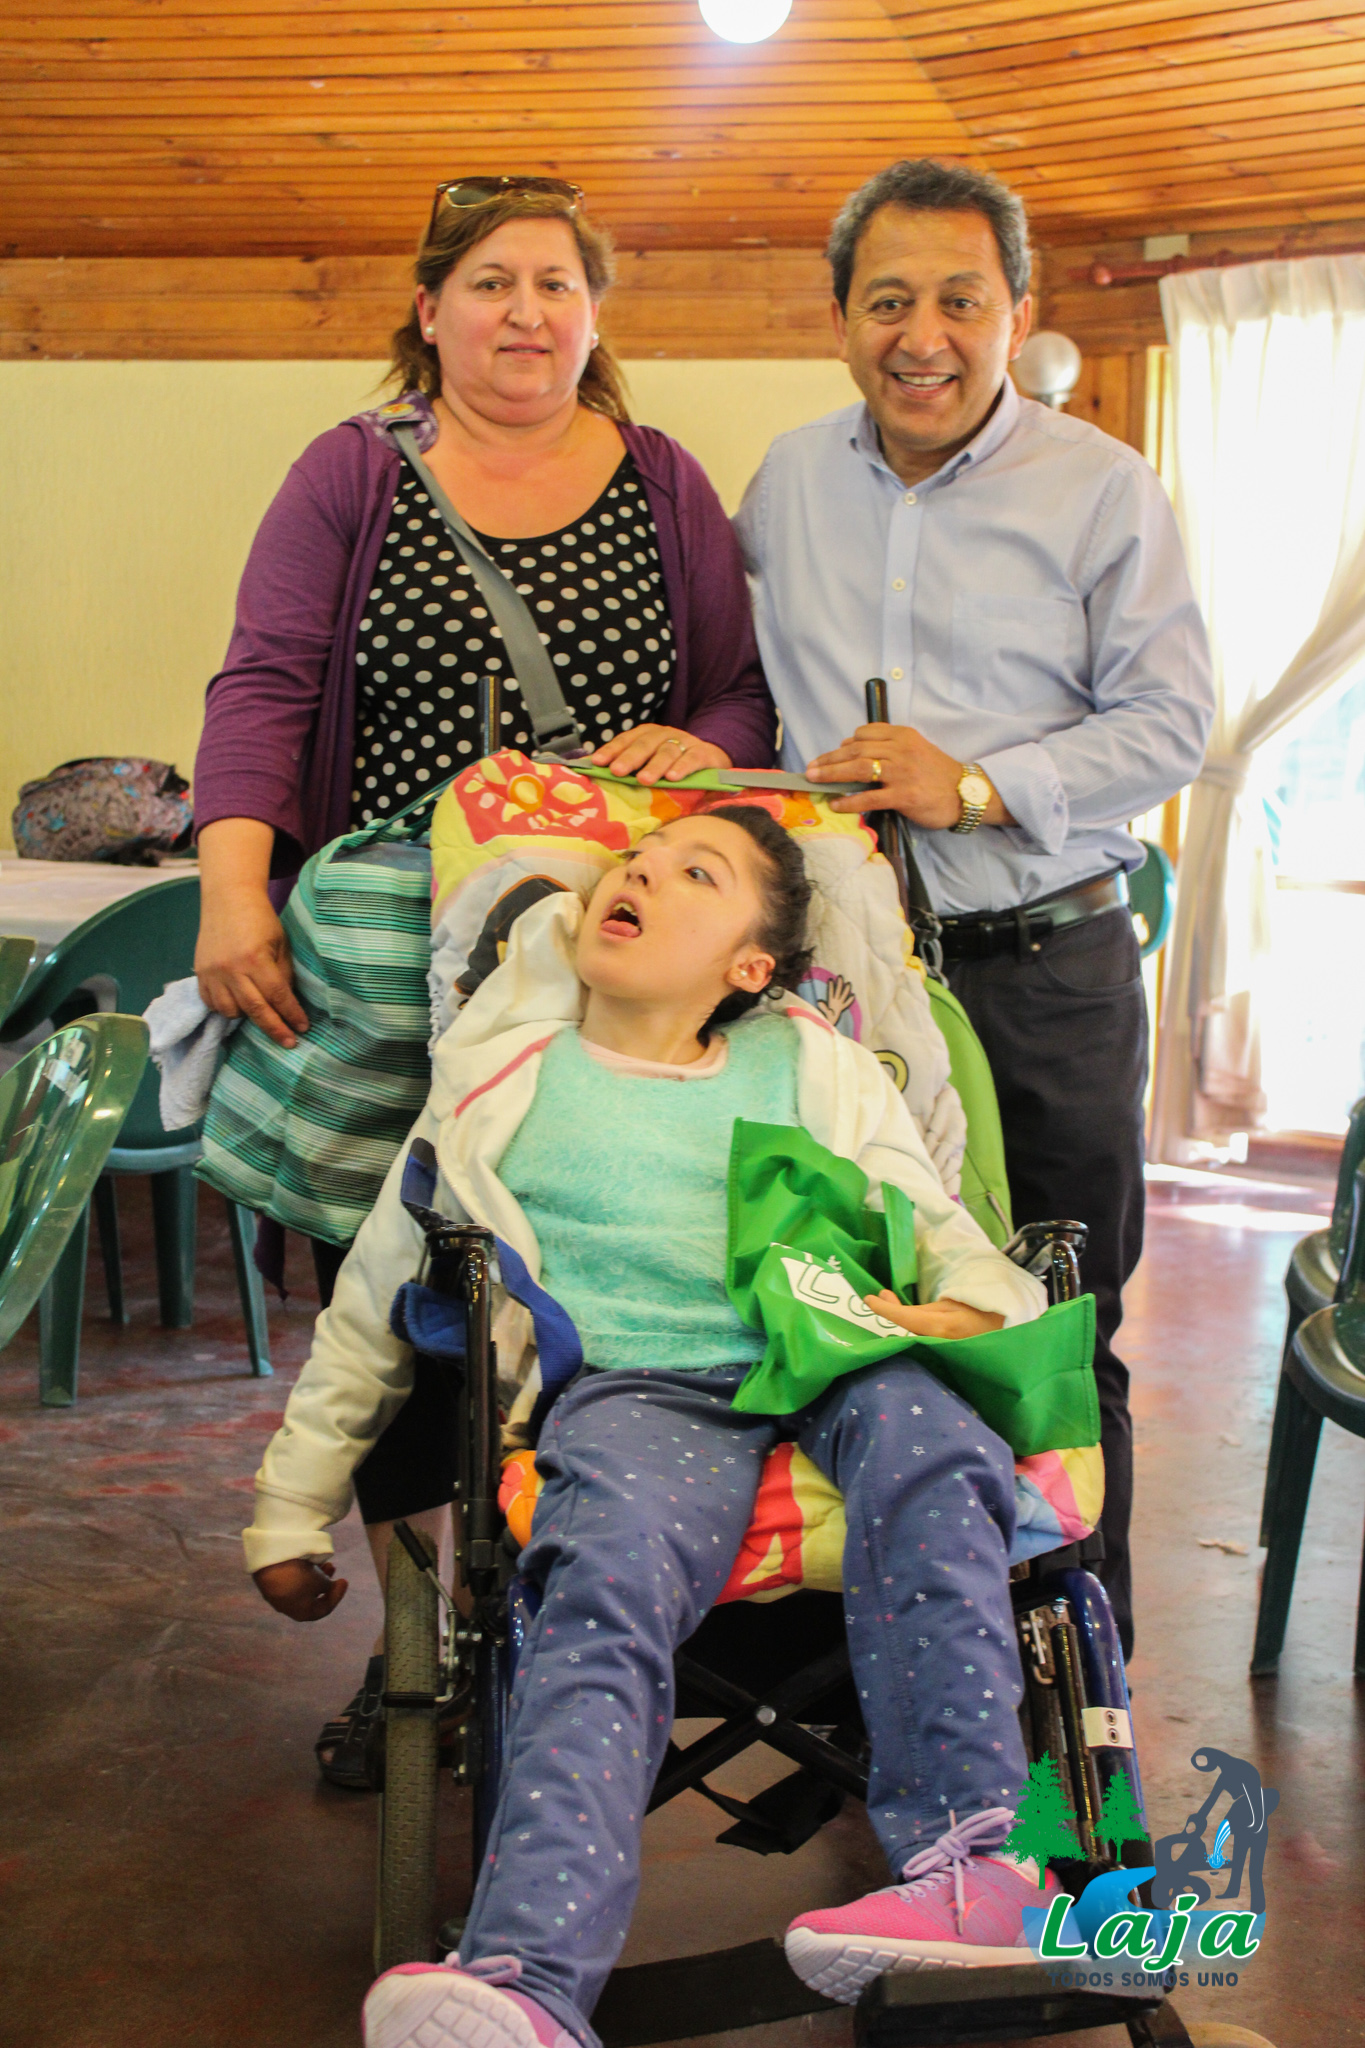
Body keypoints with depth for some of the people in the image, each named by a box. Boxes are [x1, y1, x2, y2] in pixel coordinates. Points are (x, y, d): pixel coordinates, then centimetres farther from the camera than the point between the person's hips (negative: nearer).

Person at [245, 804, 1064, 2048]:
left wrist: (968, 1310, -3)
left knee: (922, 1436, -34)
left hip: (822, 1365, 2)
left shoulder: (811, 1074, 23)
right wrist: (292, 1511, 23)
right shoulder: (508, 1083, 21)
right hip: (633, 1390, -1)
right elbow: (375, 1300, 24)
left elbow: (948, 1234, 23)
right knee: (610, 1581, -35)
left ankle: (971, 1859, -37)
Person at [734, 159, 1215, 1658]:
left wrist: (979, 785, -17)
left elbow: (1169, 725, -6)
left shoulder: (1105, 492, -2)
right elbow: (746, 678, 22)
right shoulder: (789, 480, 10)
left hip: (1042, 972, -3)